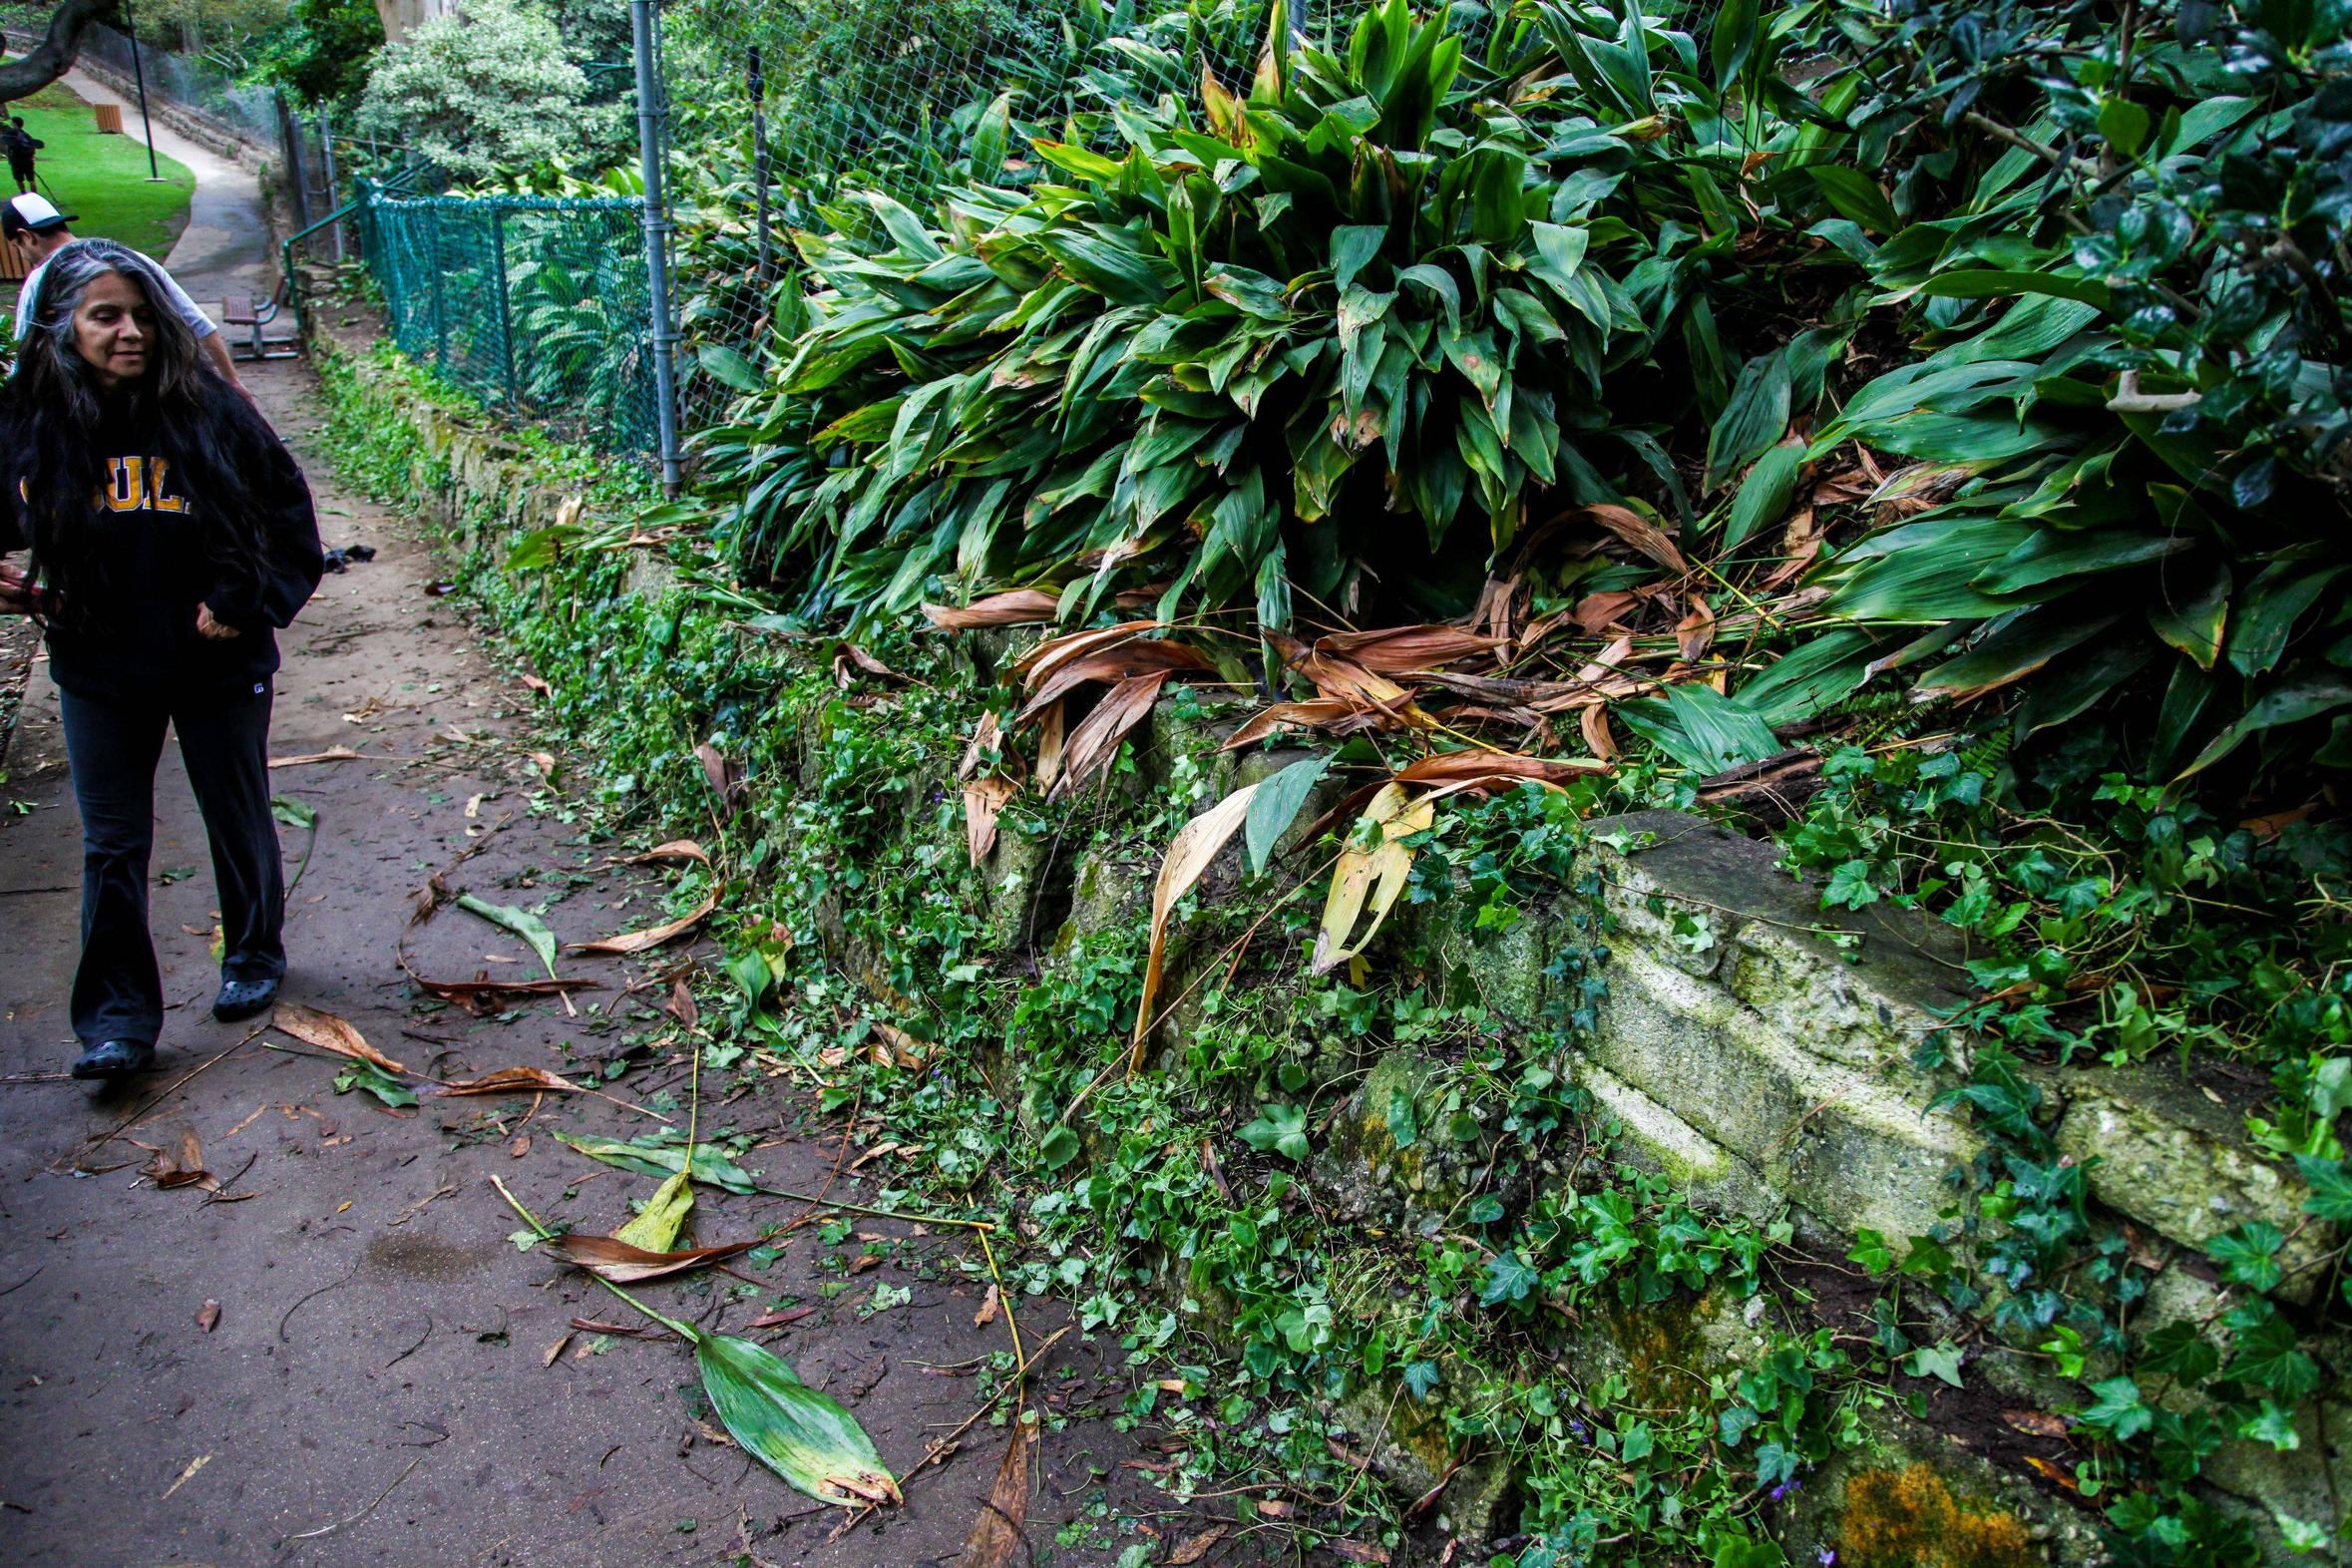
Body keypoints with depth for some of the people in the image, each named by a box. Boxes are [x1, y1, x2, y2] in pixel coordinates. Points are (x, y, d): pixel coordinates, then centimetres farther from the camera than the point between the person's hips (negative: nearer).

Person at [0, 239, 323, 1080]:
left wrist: (249, 605, -12)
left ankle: (254, 956, 38)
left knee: (239, 822, 15)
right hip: (98, 672, 2)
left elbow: (292, 520, -3)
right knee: (112, 847, 5)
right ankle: (118, 1018, 14)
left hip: (218, 664, -1)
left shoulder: (207, 411, -11)